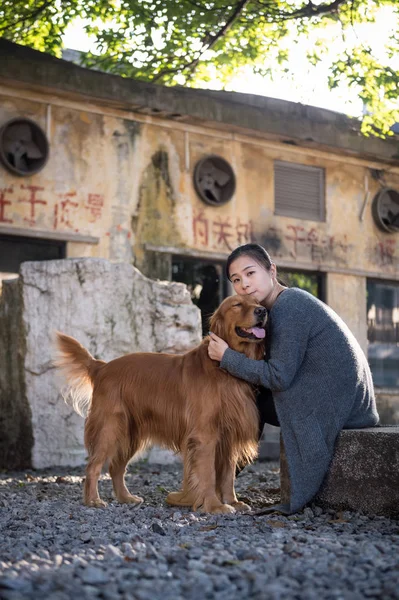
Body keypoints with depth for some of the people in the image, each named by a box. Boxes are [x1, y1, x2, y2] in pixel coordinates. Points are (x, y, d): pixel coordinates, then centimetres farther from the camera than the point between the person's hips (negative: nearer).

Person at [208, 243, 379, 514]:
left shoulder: (287, 306, -16)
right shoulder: (293, 299, 15)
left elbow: (279, 376, -20)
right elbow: (281, 365, 11)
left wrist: (226, 357, -12)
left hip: (333, 407, -10)